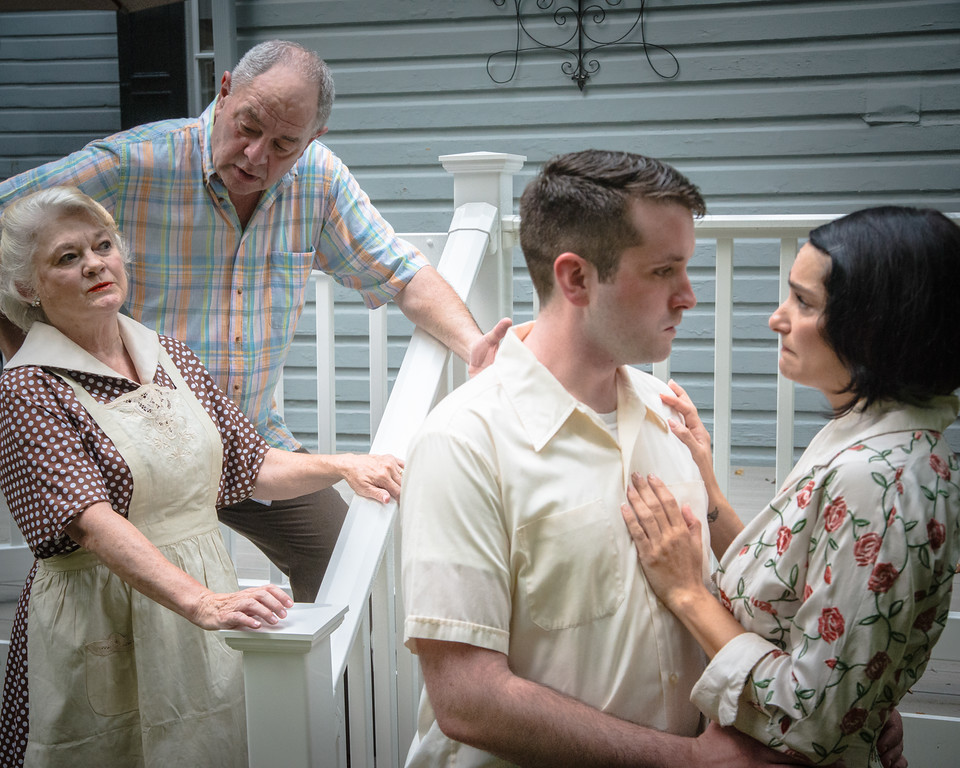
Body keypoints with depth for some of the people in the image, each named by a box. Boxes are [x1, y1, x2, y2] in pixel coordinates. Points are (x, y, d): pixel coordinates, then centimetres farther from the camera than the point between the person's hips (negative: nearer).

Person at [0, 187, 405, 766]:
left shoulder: (172, 357, 8)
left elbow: (253, 466, 12)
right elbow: (92, 521, -23)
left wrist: (341, 467, -5)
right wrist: (201, 602, -35)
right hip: (103, 630, -5)